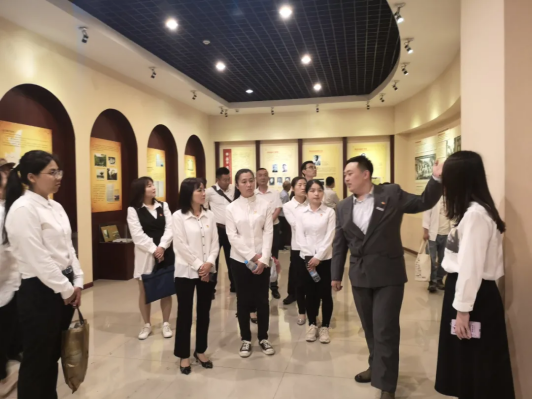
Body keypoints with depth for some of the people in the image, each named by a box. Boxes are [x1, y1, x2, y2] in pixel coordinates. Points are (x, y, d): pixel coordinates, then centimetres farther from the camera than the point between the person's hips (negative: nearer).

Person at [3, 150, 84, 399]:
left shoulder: (56, 207, 10)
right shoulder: (23, 209, -16)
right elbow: (38, 259, -20)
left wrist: (76, 283, 4)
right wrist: (66, 289, -13)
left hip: (62, 288, 8)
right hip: (39, 291, -8)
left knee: (53, 355, 20)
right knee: (37, 359, 8)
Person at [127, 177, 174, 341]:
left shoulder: (163, 206, 8)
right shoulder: (133, 210, -1)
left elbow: (170, 228, -2)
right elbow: (138, 235, -11)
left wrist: (162, 247, -15)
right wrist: (153, 250, -17)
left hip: (165, 253, 3)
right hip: (145, 254, -2)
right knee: (145, 291, 6)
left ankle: (166, 324, 20)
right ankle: (147, 325, 22)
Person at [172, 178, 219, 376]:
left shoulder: (210, 215, 5)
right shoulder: (178, 216, -7)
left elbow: (215, 242, 2)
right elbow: (181, 246, -12)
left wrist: (209, 263, -13)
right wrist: (198, 266, -14)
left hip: (208, 271, 4)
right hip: (186, 271, -4)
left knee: (204, 312, 13)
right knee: (185, 314, 7)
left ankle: (200, 351, 30)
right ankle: (184, 355, 22)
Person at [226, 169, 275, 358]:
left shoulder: (265, 205, -1)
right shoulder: (231, 208, 0)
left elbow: (268, 233, -4)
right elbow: (232, 237, -5)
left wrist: (263, 259, -12)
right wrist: (251, 257, -13)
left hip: (262, 260, 0)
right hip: (240, 260, 0)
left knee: (262, 300, 7)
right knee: (243, 300, 8)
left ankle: (263, 338, 24)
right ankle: (246, 339, 23)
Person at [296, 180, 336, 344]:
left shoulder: (329, 212, -2)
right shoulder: (302, 214, 4)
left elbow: (329, 237, -8)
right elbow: (300, 238, -1)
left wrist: (318, 257, -14)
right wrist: (309, 257, -12)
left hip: (325, 259, -1)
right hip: (306, 259, 2)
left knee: (325, 293, 4)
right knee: (310, 293, 8)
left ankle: (325, 327, 18)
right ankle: (312, 325, 23)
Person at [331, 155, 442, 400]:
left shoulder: (392, 194, -3)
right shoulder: (344, 207, 7)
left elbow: (423, 203, 1)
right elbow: (340, 243, 9)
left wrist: (437, 179, -14)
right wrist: (336, 274, 10)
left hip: (388, 274, -4)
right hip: (359, 276, 4)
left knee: (385, 330, -1)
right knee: (370, 328, 17)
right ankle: (376, 367, 39)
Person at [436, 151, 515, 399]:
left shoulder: (475, 214, -21)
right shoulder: (476, 211, 10)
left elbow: (471, 267, -23)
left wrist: (463, 309, -19)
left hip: (474, 297, -9)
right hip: (470, 292, 9)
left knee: (477, 367, 6)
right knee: (467, 364, 20)